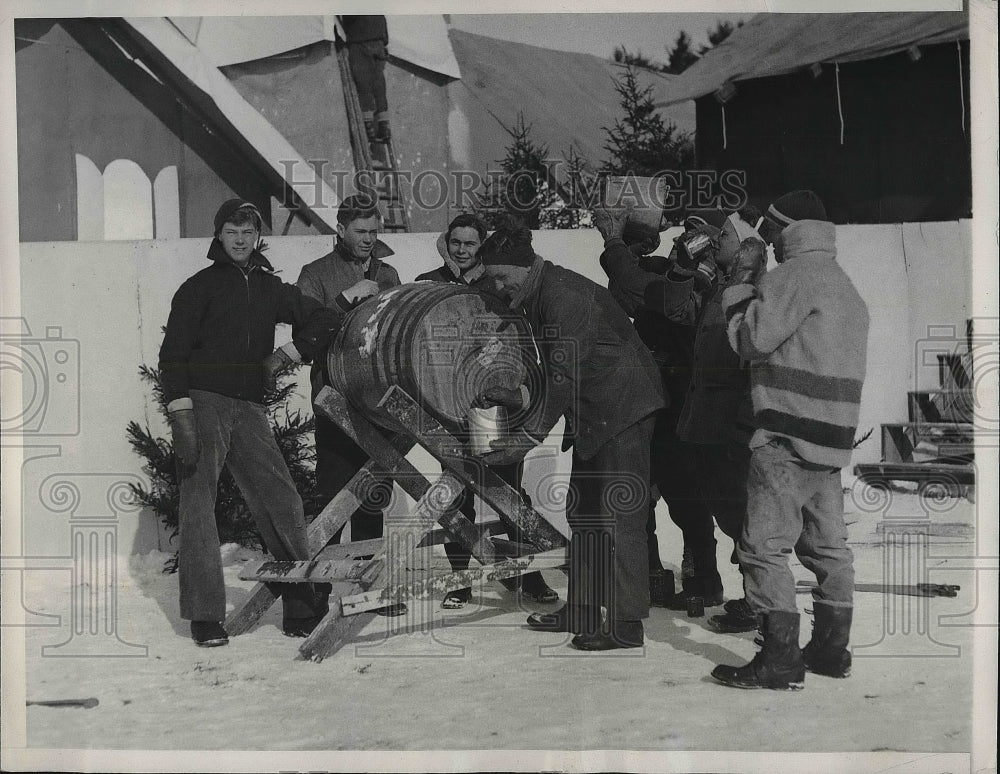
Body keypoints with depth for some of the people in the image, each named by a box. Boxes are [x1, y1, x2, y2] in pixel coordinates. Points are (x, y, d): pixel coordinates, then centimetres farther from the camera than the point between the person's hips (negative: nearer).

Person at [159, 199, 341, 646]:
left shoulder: (270, 288, 17)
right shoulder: (199, 287, 5)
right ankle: (205, 616, -3)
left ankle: (302, 608, 6)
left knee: (282, 502, -2)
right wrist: (182, 416, -13)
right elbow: (173, 356, -1)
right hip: (203, 402, -4)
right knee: (198, 504, -8)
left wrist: (285, 356, 9)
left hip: (249, 408, 4)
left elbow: (324, 320, 22)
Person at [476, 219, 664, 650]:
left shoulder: (564, 294, -19)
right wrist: (525, 429, 7)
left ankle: (626, 623, -5)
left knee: (619, 514, -9)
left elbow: (566, 374, -25)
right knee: (583, 512, 13)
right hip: (593, 416, 11)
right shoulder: (536, 298, 12)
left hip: (623, 410, -11)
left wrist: (529, 436, -25)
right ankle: (582, 610, 21)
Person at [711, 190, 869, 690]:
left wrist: (741, 282, 2)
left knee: (766, 545, -7)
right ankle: (832, 649, 20)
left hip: (786, 437, -10)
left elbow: (751, 338, -11)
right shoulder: (848, 289, 21)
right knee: (827, 544, 13)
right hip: (831, 440, 10)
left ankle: (780, 659, -8)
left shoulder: (794, 274, -10)